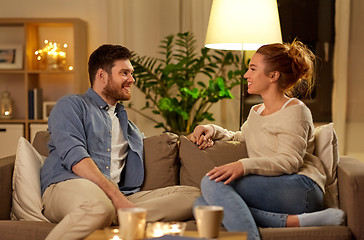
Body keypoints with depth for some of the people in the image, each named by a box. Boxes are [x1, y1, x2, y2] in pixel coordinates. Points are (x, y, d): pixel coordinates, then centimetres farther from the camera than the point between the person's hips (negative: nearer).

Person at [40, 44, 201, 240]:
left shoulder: (128, 124, 33)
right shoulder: (71, 106, 11)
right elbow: (75, 157, -6)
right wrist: (116, 197, -18)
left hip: (119, 195, 6)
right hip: (67, 187, -6)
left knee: (192, 195, -18)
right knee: (99, 207, -44)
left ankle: (118, 218, -34)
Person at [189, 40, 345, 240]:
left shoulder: (295, 111, -2)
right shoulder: (256, 112, 24)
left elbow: (289, 162, -14)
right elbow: (239, 137, 41)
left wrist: (244, 166, -30)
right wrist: (212, 130, 19)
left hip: (301, 189, -8)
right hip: (268, 190, 8)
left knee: (214, 182, -26)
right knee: (202, 205, -20)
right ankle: (290, 222, -28)